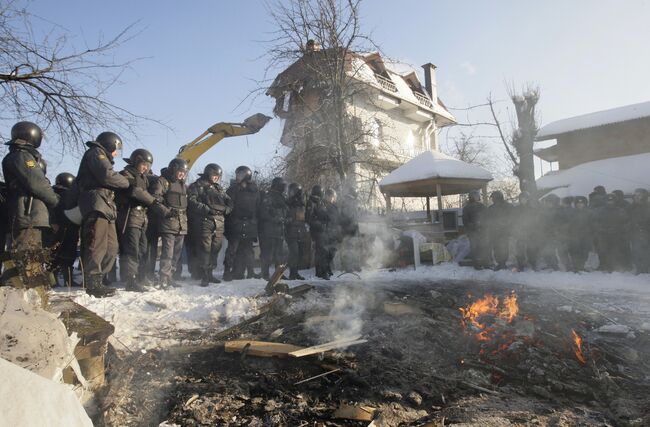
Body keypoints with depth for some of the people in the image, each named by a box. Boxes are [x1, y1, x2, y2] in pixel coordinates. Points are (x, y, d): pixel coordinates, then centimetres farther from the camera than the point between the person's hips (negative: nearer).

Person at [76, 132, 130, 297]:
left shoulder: (101, 157, 34)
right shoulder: (96, 153, 3)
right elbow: (107, 176, -14)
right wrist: (125, 182, 1)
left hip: (106, 208, 10)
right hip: (97, 205, -10)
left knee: (111, 247, 7)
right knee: (97, 246, -13)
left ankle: (96, 281, 11)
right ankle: (93, 285, -12)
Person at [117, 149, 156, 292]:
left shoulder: (143, 178, 25)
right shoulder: (126, 175, -1)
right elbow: (135, 191, -15)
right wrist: (152, 200, -6)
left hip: (142, 219, 8)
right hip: (130, 218, -8)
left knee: (142, 252, 7)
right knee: (132, 251, -11)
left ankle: (139, 281, 12)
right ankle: (131, 282, -9)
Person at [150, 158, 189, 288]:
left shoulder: (183, 185, 22)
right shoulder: (162, 181, -2)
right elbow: (155, 201, -10)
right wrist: (167, 212, -18)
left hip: (182, 225, 8)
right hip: (168, 224, -7)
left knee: (176, 253, 11)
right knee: (168, 253, -12)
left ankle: (170, 278, 20)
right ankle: (164, 279, -5)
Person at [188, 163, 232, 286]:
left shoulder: (219, 188, 23)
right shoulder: (197, 186, 5)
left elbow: (229, 201, 23)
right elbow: (192, 202, -8)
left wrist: (226, 209, 1)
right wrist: (207, 209, -17)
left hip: (219, 222, 6)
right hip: (204, 222, -6)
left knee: (215, 249, 7)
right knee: (204, 249, -8)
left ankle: (209, 273, 18)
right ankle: (204, 276, -2)